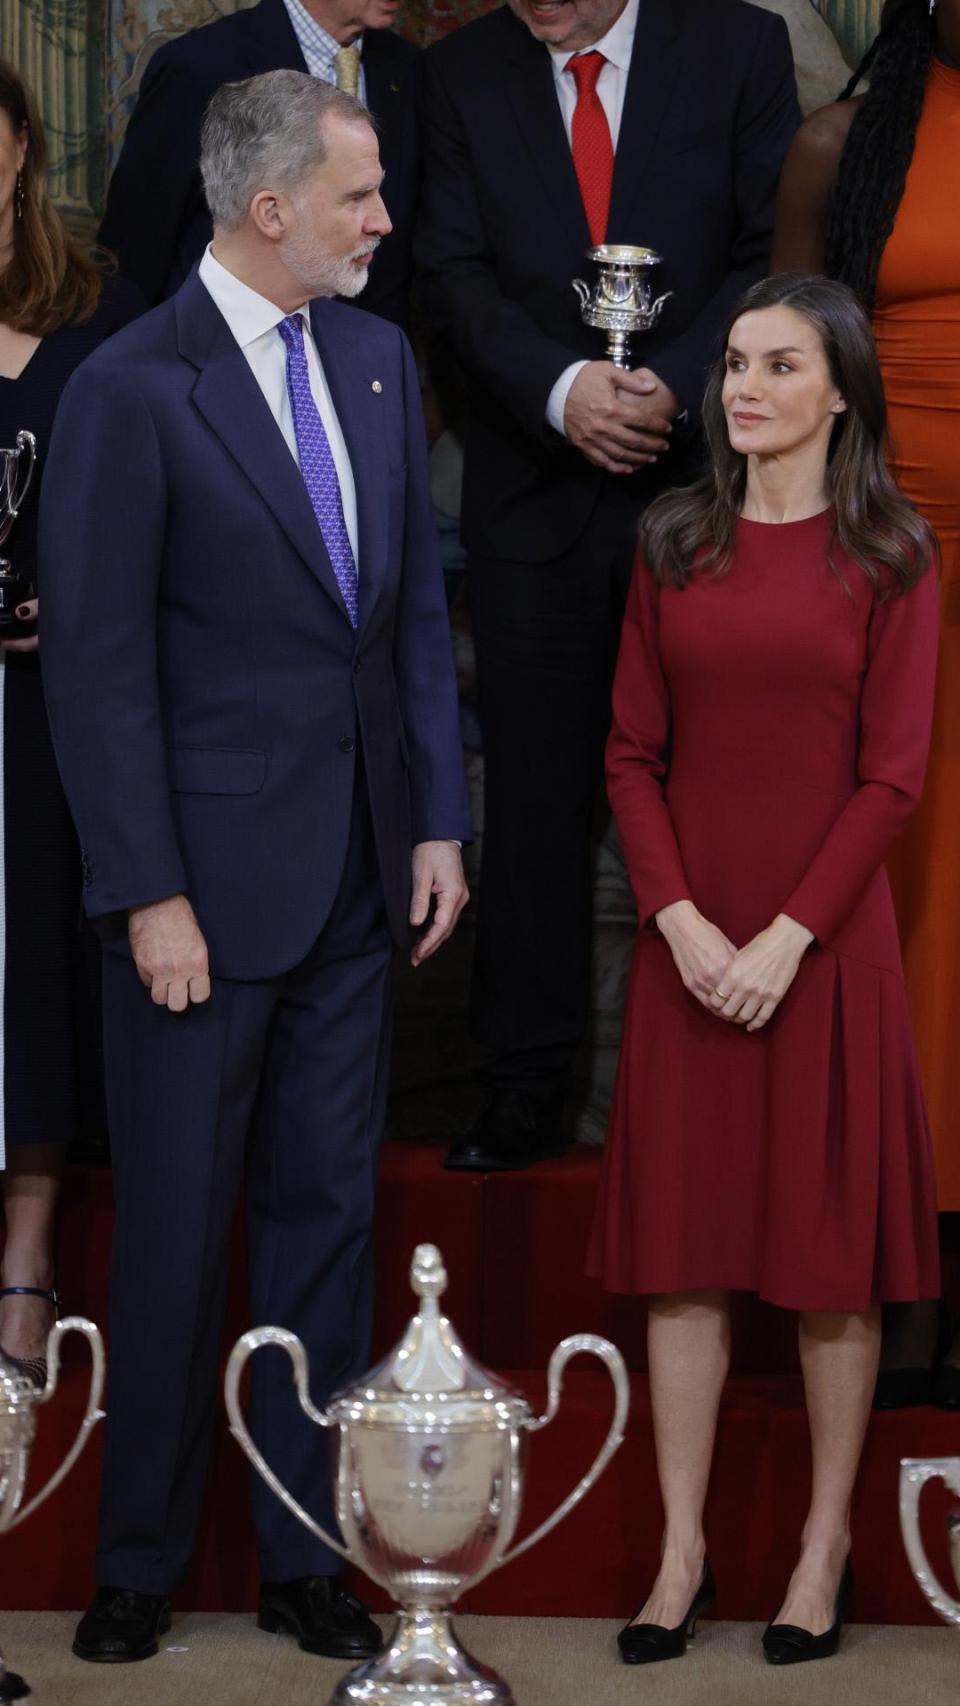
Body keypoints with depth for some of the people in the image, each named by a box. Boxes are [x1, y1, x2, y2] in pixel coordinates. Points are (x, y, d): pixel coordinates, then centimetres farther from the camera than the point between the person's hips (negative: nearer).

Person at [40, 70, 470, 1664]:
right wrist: (147, 896, -14)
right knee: (176, 1231, 5)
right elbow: (98, 665, -12)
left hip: (358, 874, 6)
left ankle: (306, 1552, 22)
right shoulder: (131, 390, -12)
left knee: (326, 1216, 11)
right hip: (208, 877, -6)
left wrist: (439, 820, 7)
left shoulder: (378, 360, 8)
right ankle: (140, 1560, 20)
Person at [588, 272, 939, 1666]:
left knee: (832, 1246, 3)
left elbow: (892, 776, -6)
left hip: (824, 942, -3)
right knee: (683, 1241, 4)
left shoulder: (887, 554, -1)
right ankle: (683, 1551, 11)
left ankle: (826, 1548, 13)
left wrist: (788, 938, -13)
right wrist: (682, 920, -8)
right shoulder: (676, 544, 8)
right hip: (689, 944, 3)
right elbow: (633, 754, 5)